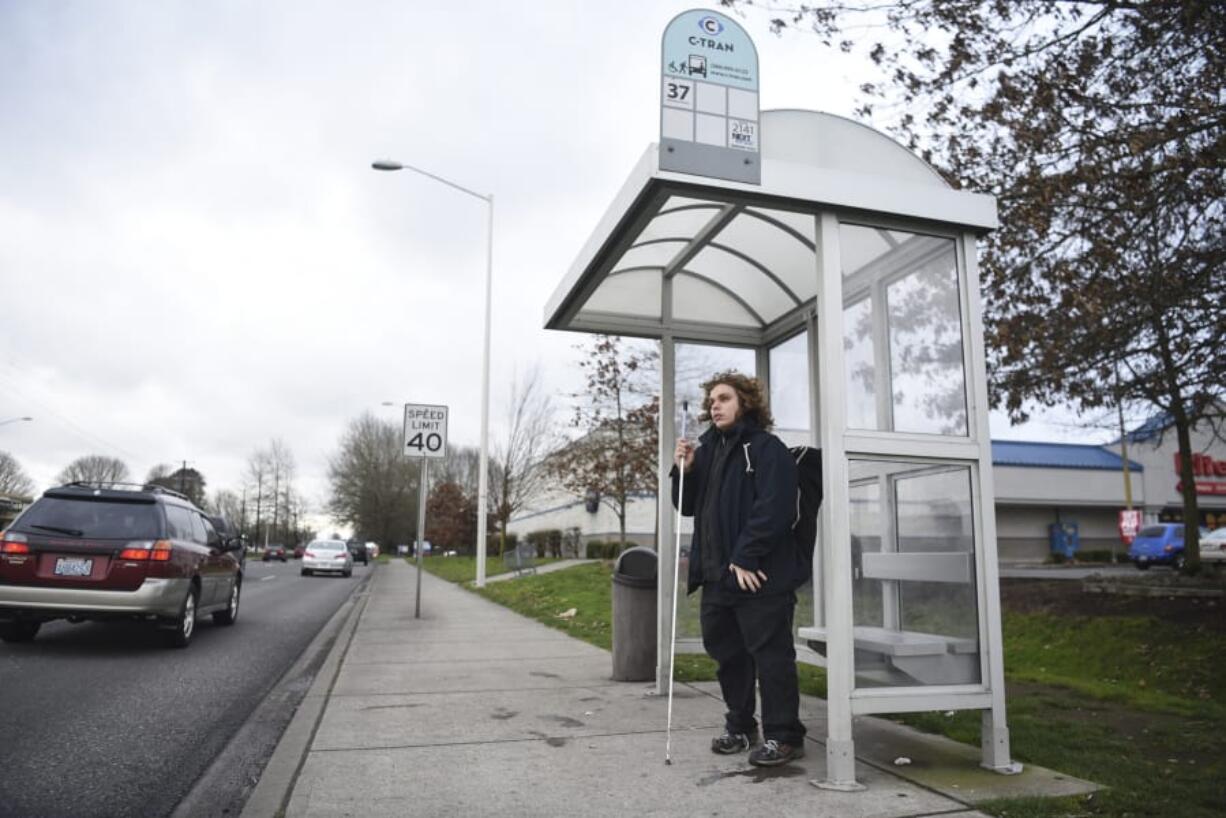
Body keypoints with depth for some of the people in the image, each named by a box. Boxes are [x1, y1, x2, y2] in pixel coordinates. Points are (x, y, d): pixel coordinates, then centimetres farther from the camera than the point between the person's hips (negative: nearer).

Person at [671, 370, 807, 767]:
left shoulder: (767, 448, -7)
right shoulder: (708, 449, 15)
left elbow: (774, 509, -17)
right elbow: (688, 506, 18)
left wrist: (745, 559, -21)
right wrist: (685, 470, 0)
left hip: (759, 575, -8)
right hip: (716, 574, 8)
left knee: (770, 654, 0)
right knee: (727, 652, 16)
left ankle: (783, 735, 12)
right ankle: (740, 727, 31)